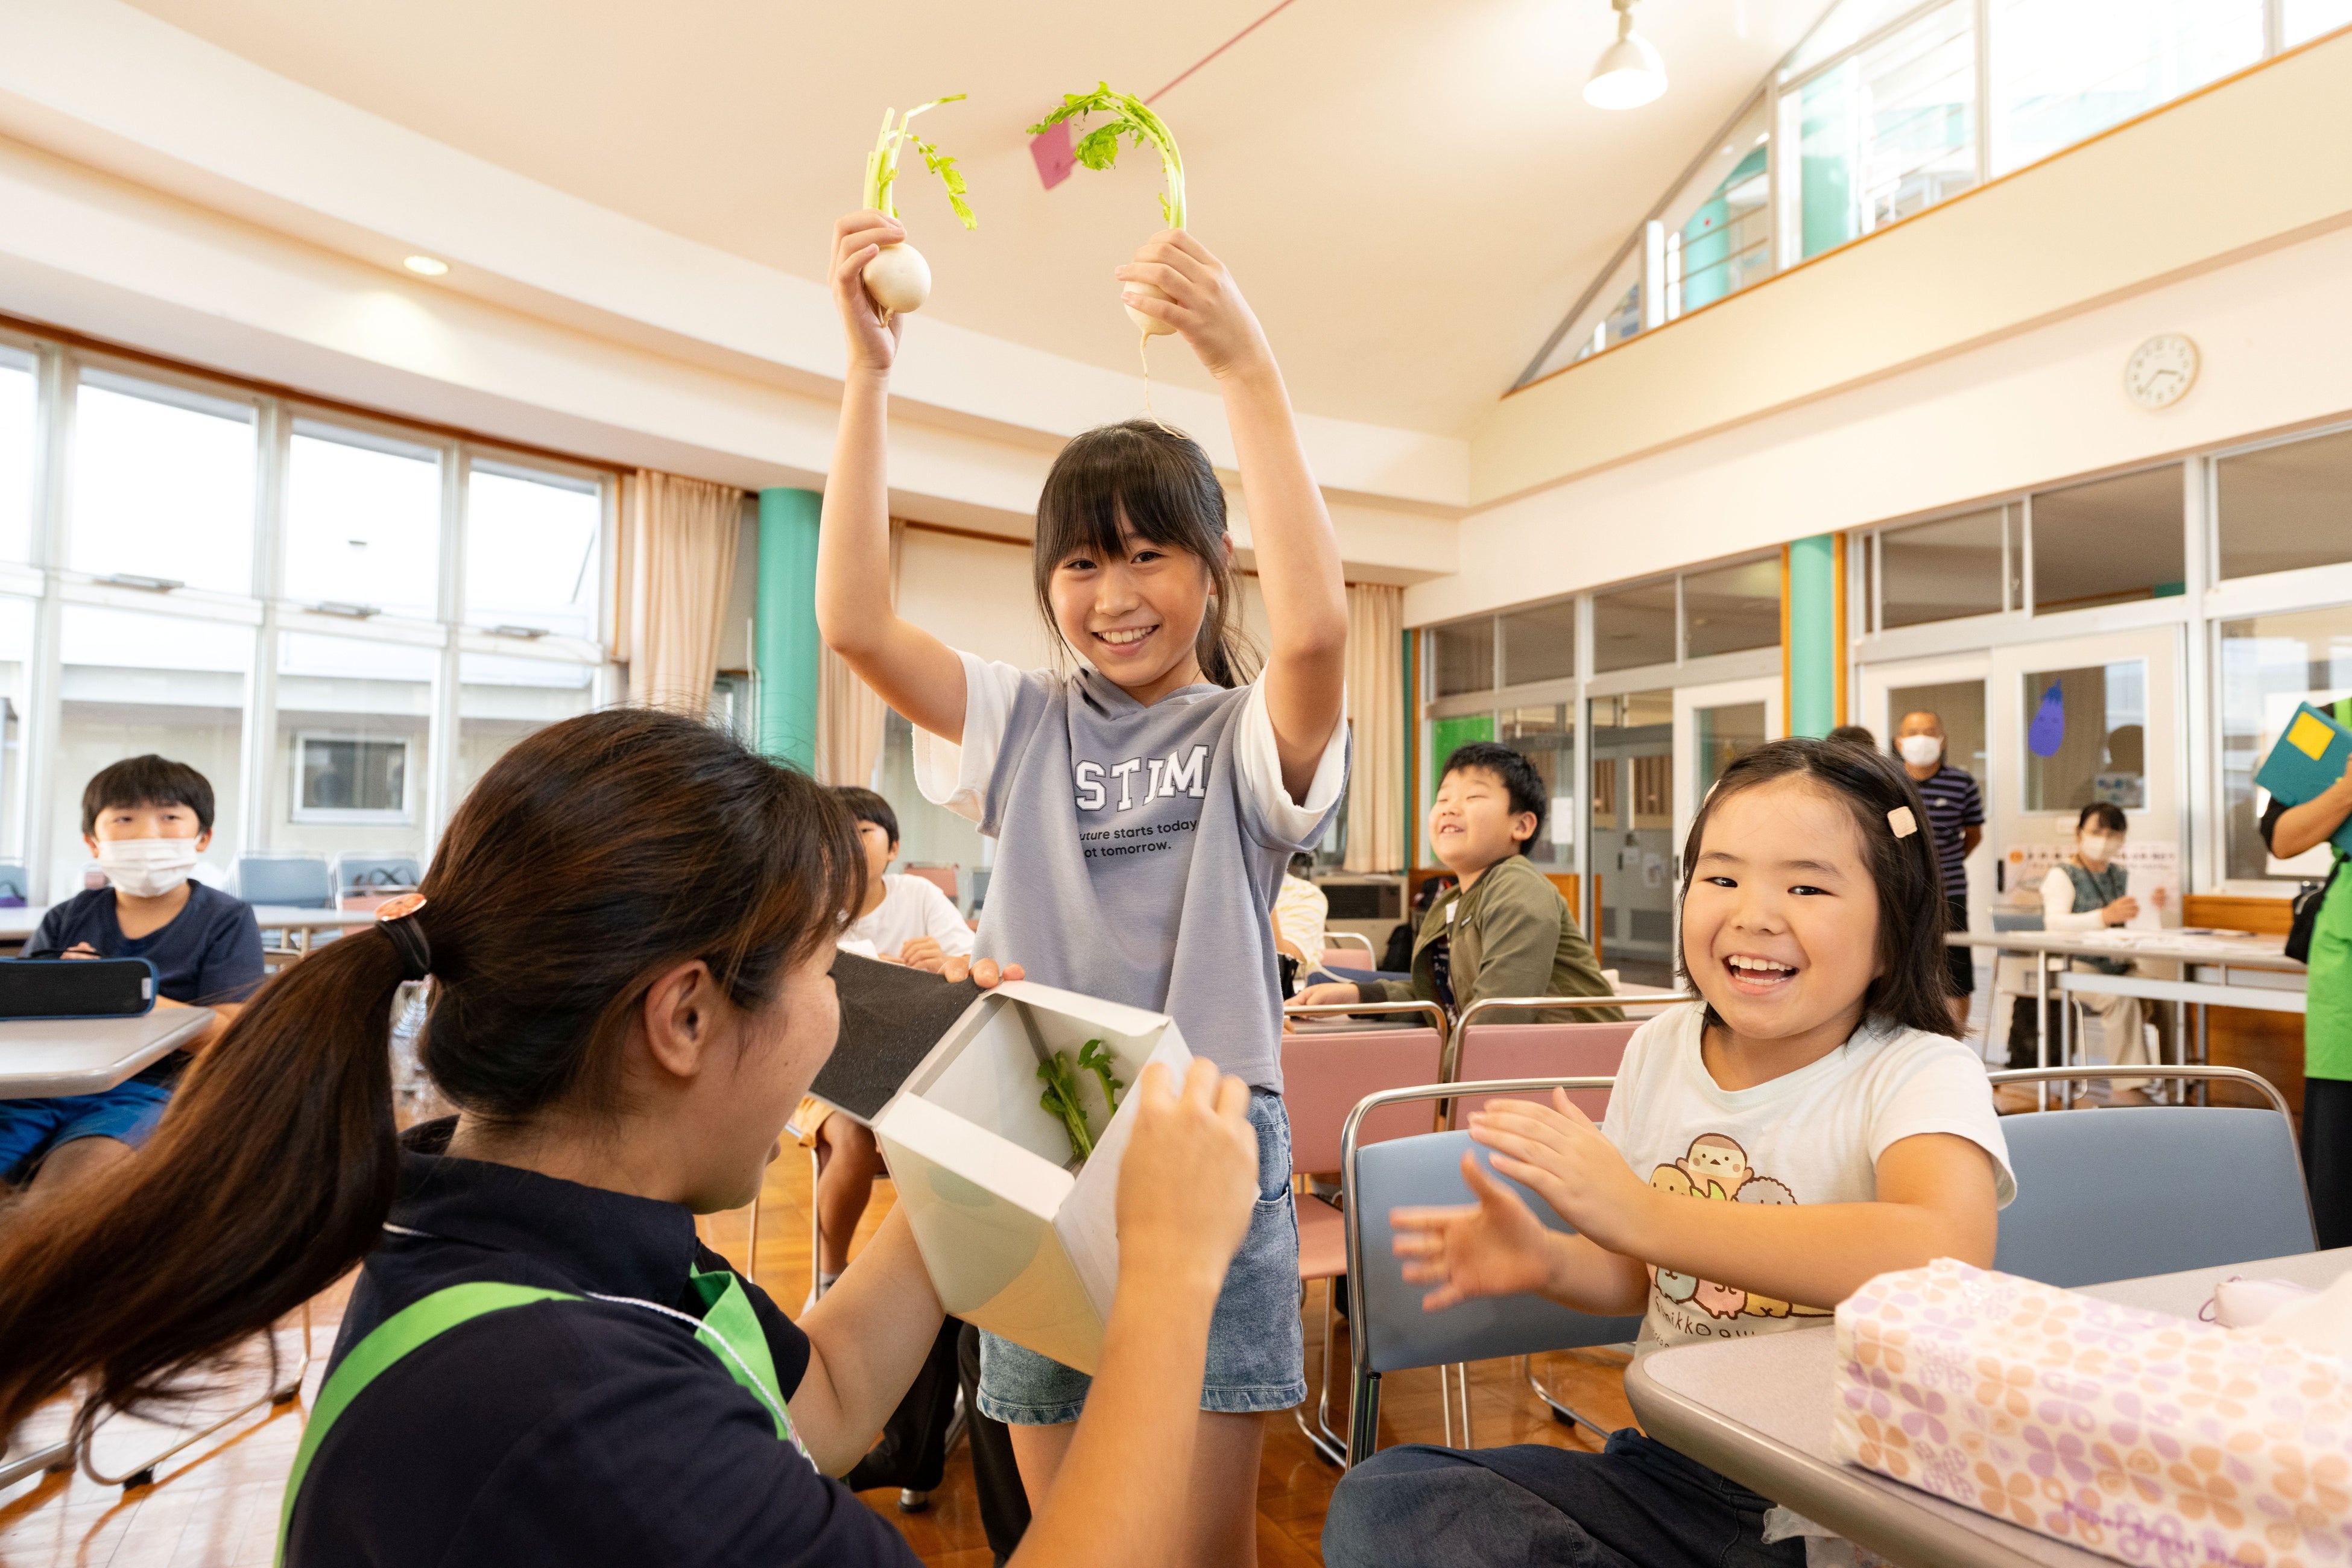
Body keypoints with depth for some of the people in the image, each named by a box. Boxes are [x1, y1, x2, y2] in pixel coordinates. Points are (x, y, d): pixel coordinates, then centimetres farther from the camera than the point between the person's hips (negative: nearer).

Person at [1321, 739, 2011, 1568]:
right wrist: (1547, 1261, -8)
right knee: (1377, 1499, -13)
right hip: (1668, 1475, 5)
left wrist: (1639, 1213, -33)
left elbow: (1944, 1259, -35)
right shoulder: (1661, 1049, 2)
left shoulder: (1919, 1073, -13)